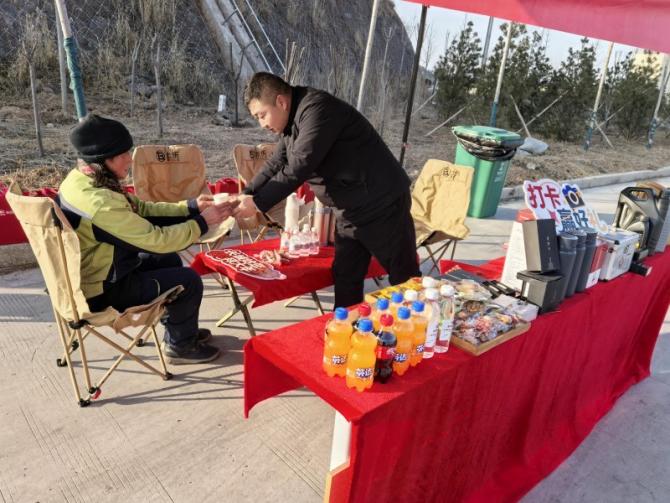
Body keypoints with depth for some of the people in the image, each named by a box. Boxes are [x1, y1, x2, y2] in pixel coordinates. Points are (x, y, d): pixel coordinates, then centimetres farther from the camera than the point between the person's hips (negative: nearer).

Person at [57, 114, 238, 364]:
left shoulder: (82, 179, -2)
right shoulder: (99, 201, -33)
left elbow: (141, 208, 5)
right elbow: (158, 240, -28)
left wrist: (191, 207, -1)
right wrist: (203, 221, -15)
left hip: (90, 274, 10)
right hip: (100, 290, -9)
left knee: (169, 260, 20)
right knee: (189, 280, -6)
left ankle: (179, 329, 33)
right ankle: (180, 346, 17)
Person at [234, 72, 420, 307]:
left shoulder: (317, 109, -21)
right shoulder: (292, 121, 10)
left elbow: (298, 168, -27)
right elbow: (275, 165, 15)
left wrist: (258, 203, -20)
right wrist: (245, 196, 2)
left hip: (381, 205, -9)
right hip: (351, 210, 9)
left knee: (405, 280, 2)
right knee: (345, 279, 11)